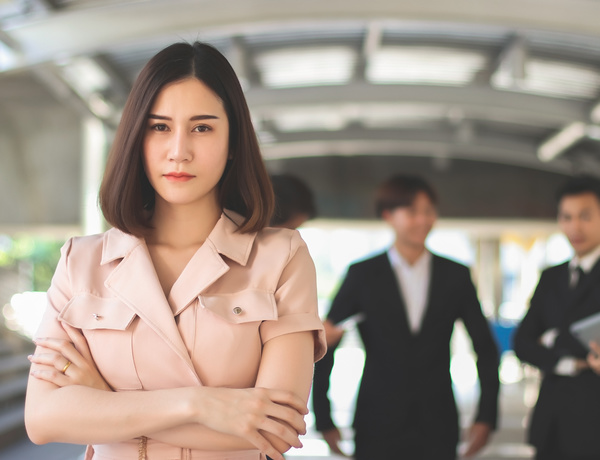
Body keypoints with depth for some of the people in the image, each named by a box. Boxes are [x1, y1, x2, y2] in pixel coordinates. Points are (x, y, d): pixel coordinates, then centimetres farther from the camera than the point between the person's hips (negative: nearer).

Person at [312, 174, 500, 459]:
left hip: (437, 431, 1)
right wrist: (324, 419, -2)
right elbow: (323, 346, 1)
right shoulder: (363, 275, 1)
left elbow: (485, 349, 10)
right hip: (378, 430, -1)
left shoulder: (456, 276, 6)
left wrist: (486, 417, 5)